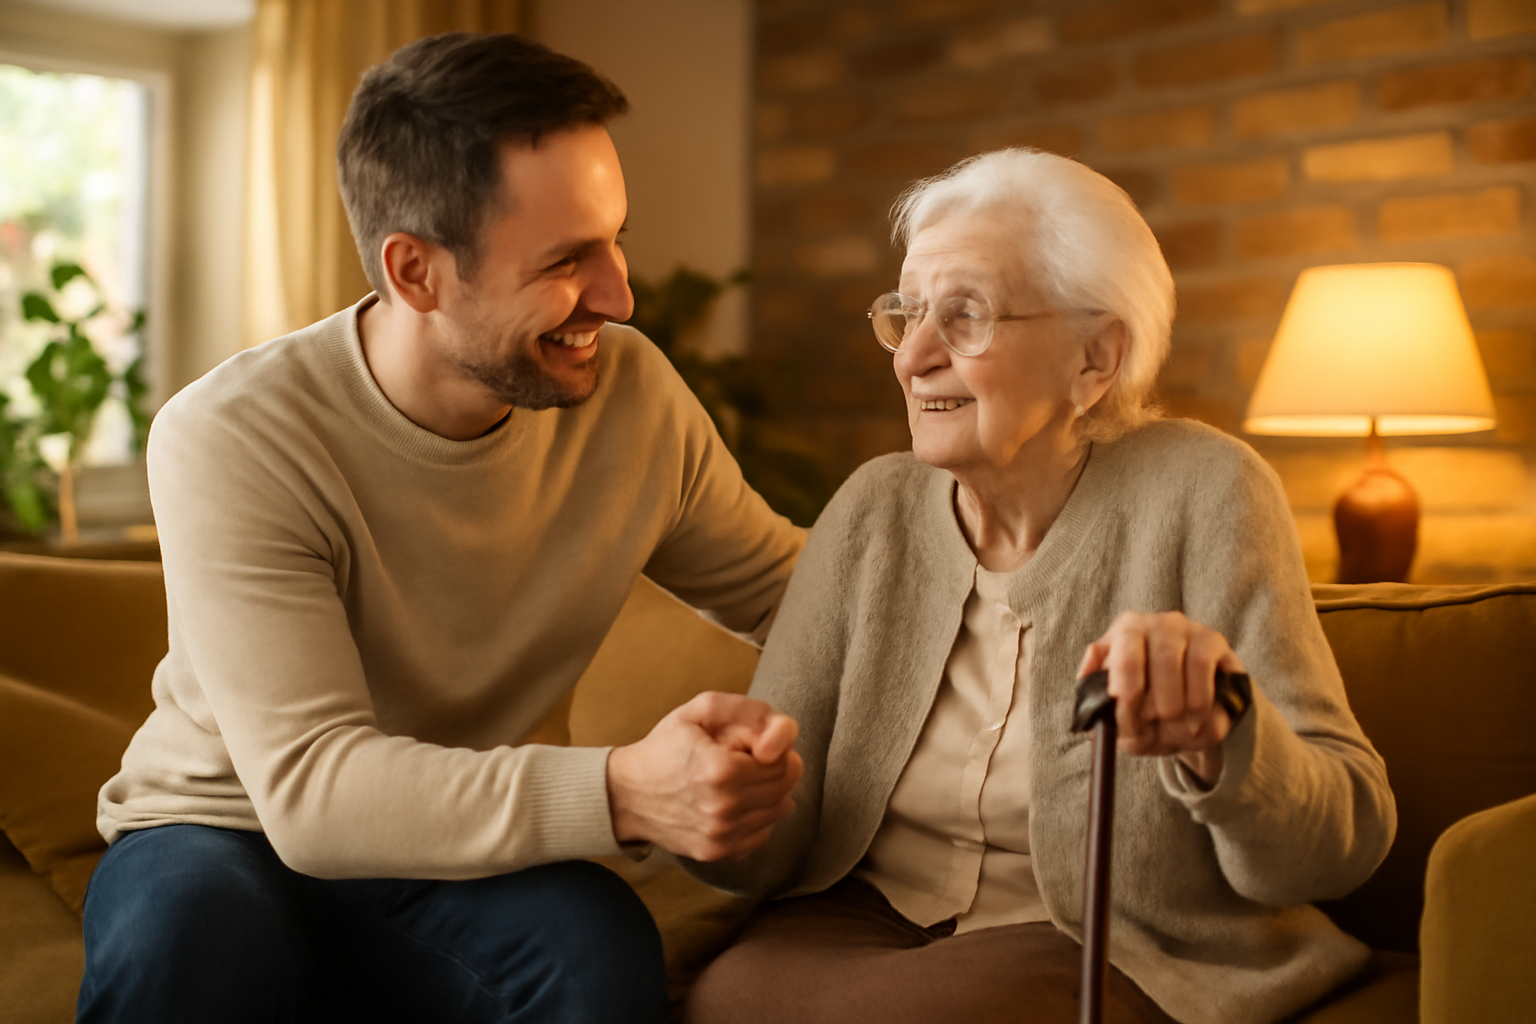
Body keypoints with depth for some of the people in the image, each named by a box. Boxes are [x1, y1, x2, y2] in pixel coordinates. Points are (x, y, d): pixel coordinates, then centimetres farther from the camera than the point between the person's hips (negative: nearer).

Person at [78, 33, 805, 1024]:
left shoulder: (631, 392, -9)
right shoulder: (230, 440, -22)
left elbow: (785, 584, 6)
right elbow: (309, 786, -30)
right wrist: (620, 792, -43)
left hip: (451, 856, 3)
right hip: (226, 837, -2)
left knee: (598, 940, -31)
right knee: (191, 931, -36)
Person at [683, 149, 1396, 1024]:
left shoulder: (1201, 494, -11)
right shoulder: (874, 510, 1)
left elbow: (1347, 839, -15)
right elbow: (779, 836, -3)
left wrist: (1213, 746, -36)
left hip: (1116, 952, -2)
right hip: (878, 918, 3)